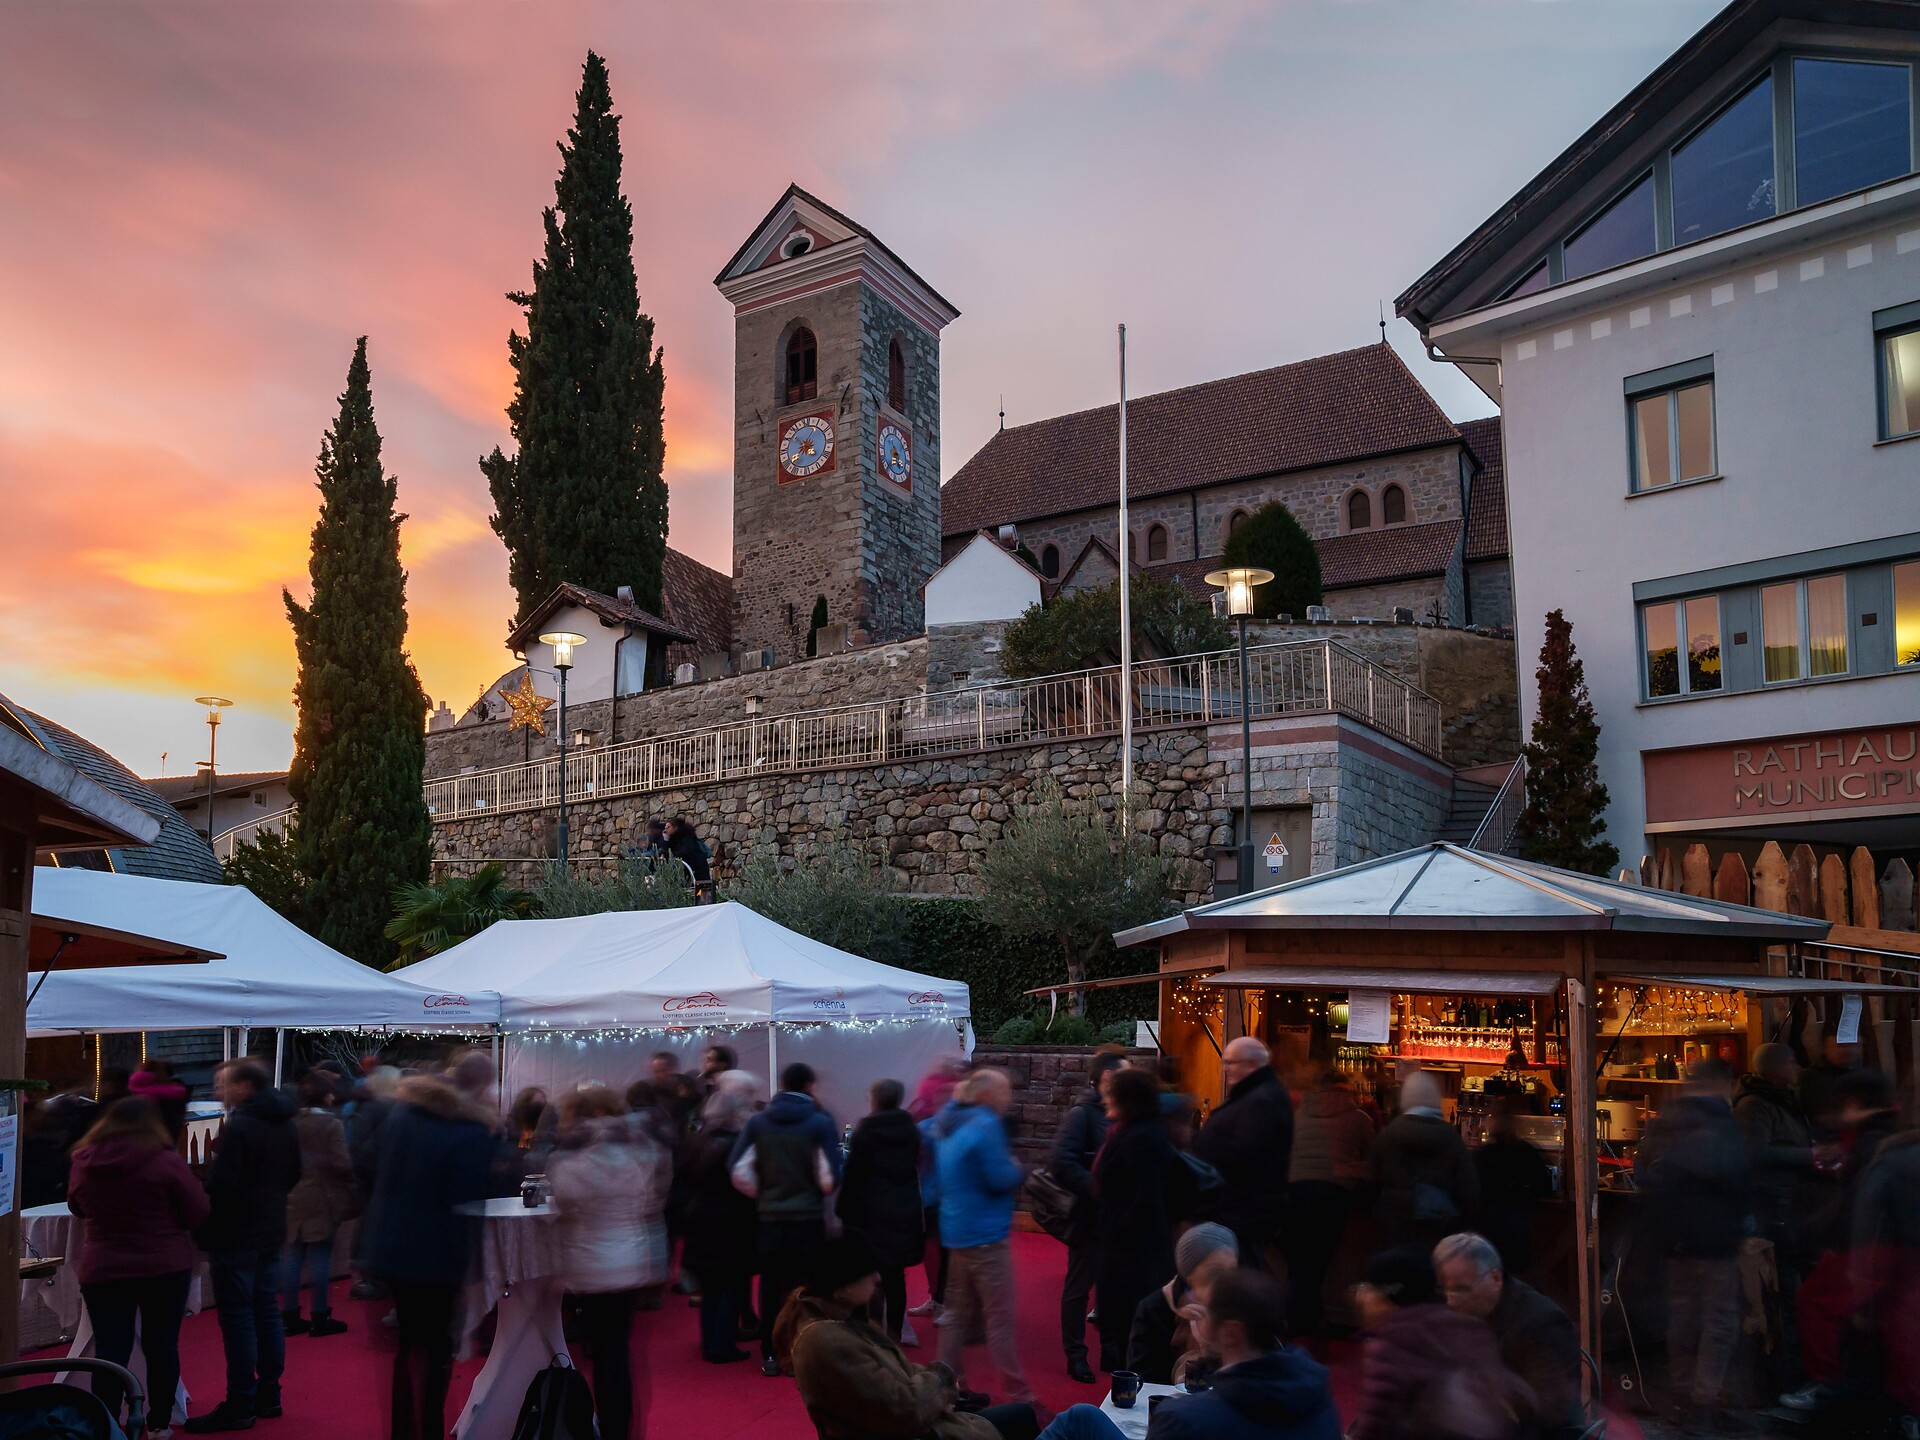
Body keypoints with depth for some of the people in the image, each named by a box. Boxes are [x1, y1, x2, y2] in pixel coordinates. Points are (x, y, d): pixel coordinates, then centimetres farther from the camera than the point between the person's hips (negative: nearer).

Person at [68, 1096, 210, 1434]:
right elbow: (198, 1212, -7)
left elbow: (76, 1207, 18)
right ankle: (160, 1425, 19)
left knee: (110, 1352, 6)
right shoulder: (166, 1161, -13)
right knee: (161, 1346, 10)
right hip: (165, 1267, -2)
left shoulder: (84, 1163, -2)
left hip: (102, 1270, 2)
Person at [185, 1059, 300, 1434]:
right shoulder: (284, 1125, 10)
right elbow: (293, 1175, 20)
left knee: (237, 1317, -3)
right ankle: (269, 1395, 19)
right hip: (272, 1232, 9)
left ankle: (240, 1405, 1)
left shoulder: (238, 1128, -18)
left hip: (235, 1235, -9)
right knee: (266, 1309, 13)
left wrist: (203, 1232, -10)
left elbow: (220, 1187, -21)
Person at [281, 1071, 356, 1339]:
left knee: (294, 1256, 12)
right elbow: (342, 1164, -16)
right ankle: (319, 1318, 6)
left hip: (294, 1199, 6)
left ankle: (290, 1316, 17)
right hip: (323, 1199, -6)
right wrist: (353, 1176, 3)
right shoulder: (332, 1124, -14)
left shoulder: (291, 1123, 4)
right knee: (320, 1257, 1)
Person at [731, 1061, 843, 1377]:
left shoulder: (758, 1121, -2)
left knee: (770, 1286, 12)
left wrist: (761, 1193, 9)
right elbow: (830, 1177, -13)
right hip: (809, 1218, -2)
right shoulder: (821, 1122, -9)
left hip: (770, 1217, 2)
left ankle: (769, 1355, 16)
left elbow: (739, 1171, -7)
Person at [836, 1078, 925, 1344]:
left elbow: (852, 1174, -10)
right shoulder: (912, 1130, 3)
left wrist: (843, 1210, -3)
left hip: (871, 1212, -5)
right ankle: (894, 1332, 18)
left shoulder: (864, 1131, -11)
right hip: (904, 1211, 5)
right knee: (896, 1274, 12)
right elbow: (916, 1169, 8)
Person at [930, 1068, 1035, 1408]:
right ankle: (1020, 1395, 2)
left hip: (957, 1230, 9)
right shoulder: (985, 1125, -19)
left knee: (957, 1314, 14)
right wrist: (1017, 1168, -1)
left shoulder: (949, 1123, 9)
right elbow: (1003, 1179, -21)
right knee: (1001, 1320, -3)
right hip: (984, 1234, -9)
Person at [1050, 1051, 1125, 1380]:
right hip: (1089, 1218, -6)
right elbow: (1061, 1163, -24)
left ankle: (1112, 1353, 26)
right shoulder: (1081, 1115, -14)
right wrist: (1100, 1191, -24)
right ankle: (1076, 1356, 17)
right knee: (1079, 1287, 6)